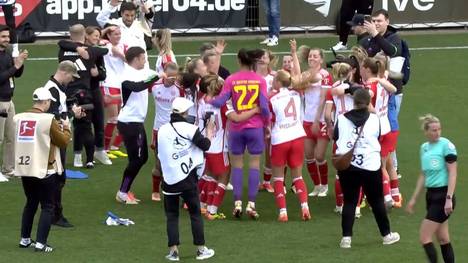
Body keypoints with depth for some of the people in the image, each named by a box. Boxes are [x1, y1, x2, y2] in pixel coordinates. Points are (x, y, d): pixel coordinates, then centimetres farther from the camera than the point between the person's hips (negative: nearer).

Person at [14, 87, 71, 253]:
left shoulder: (18, 118, 2)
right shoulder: (48, 120, -15)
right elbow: (63, 141, -8)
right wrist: (66, 129, 14)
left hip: (24, 169, 6)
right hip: (44, 170, -6)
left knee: (30, 203, 21)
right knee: (47, 207, 3)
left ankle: (25, 239, 23)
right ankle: (40, 243, -4)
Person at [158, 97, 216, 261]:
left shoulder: (162, 130, 2)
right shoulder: (189, 129, -9)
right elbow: (205, 145, -5)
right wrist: (209, 132, 12)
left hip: (169, 180, 2)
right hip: (187, 179, -2)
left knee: (171, 215, 10)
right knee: (195, 213, 10)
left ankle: (173, 250, 1)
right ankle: (201, 249, 12)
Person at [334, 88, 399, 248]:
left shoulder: (342, 119, -4)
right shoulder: (374, 119, -4)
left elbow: (335, 137, 9)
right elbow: (378, 137, 9)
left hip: (347, 167, 0)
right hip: (370, 165, 0)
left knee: (349, 201, 6)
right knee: (376, 201, 12)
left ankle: (346, 237, -2)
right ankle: (386, 235, 22)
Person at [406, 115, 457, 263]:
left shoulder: (446, 145, -11)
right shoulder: (424, 148, 11)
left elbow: (453, 174, -13)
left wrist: (449, 199, -19)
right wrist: (414, 199, 19)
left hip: (443, 196, -7)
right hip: (431, 195, 7)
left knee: (424, 237, -9)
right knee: (443, 238, 10)